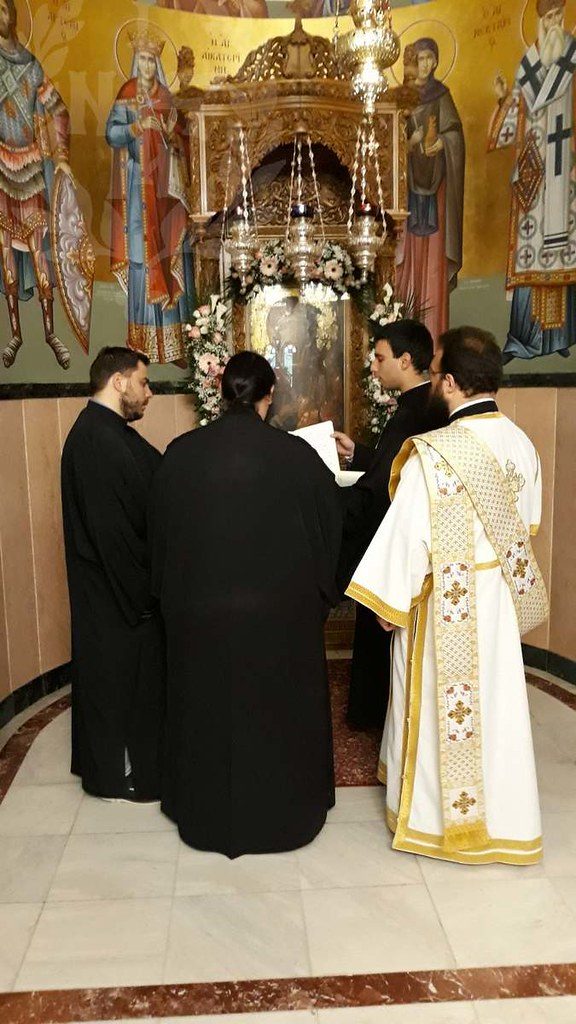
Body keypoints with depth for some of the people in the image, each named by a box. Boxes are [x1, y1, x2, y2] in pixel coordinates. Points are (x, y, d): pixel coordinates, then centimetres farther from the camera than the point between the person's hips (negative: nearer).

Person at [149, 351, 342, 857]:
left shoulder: (181, 453, -6)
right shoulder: (296, 455, -12)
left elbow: (161, 532, 3)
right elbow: (332, 525, -2)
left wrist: (173, 595, 17)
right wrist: (320, 594, 15)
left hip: (199, 610, 2)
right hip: (279, 611, -1)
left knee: (208, 707, 19)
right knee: (278, 710, 17)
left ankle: (209, 814, 36)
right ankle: (283, 812, 34)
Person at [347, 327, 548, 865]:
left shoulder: (432, 454, -23)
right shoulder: (522, 445, -4)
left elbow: (407, 536, -19)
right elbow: (527, 523, 8)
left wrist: (388, 602, -8)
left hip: (445, 603, -6)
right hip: (500, 598, 6)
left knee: (442, 706, 10)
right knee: (496, 701, 19)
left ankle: (438, 813, 28)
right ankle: (504, 815, 35)